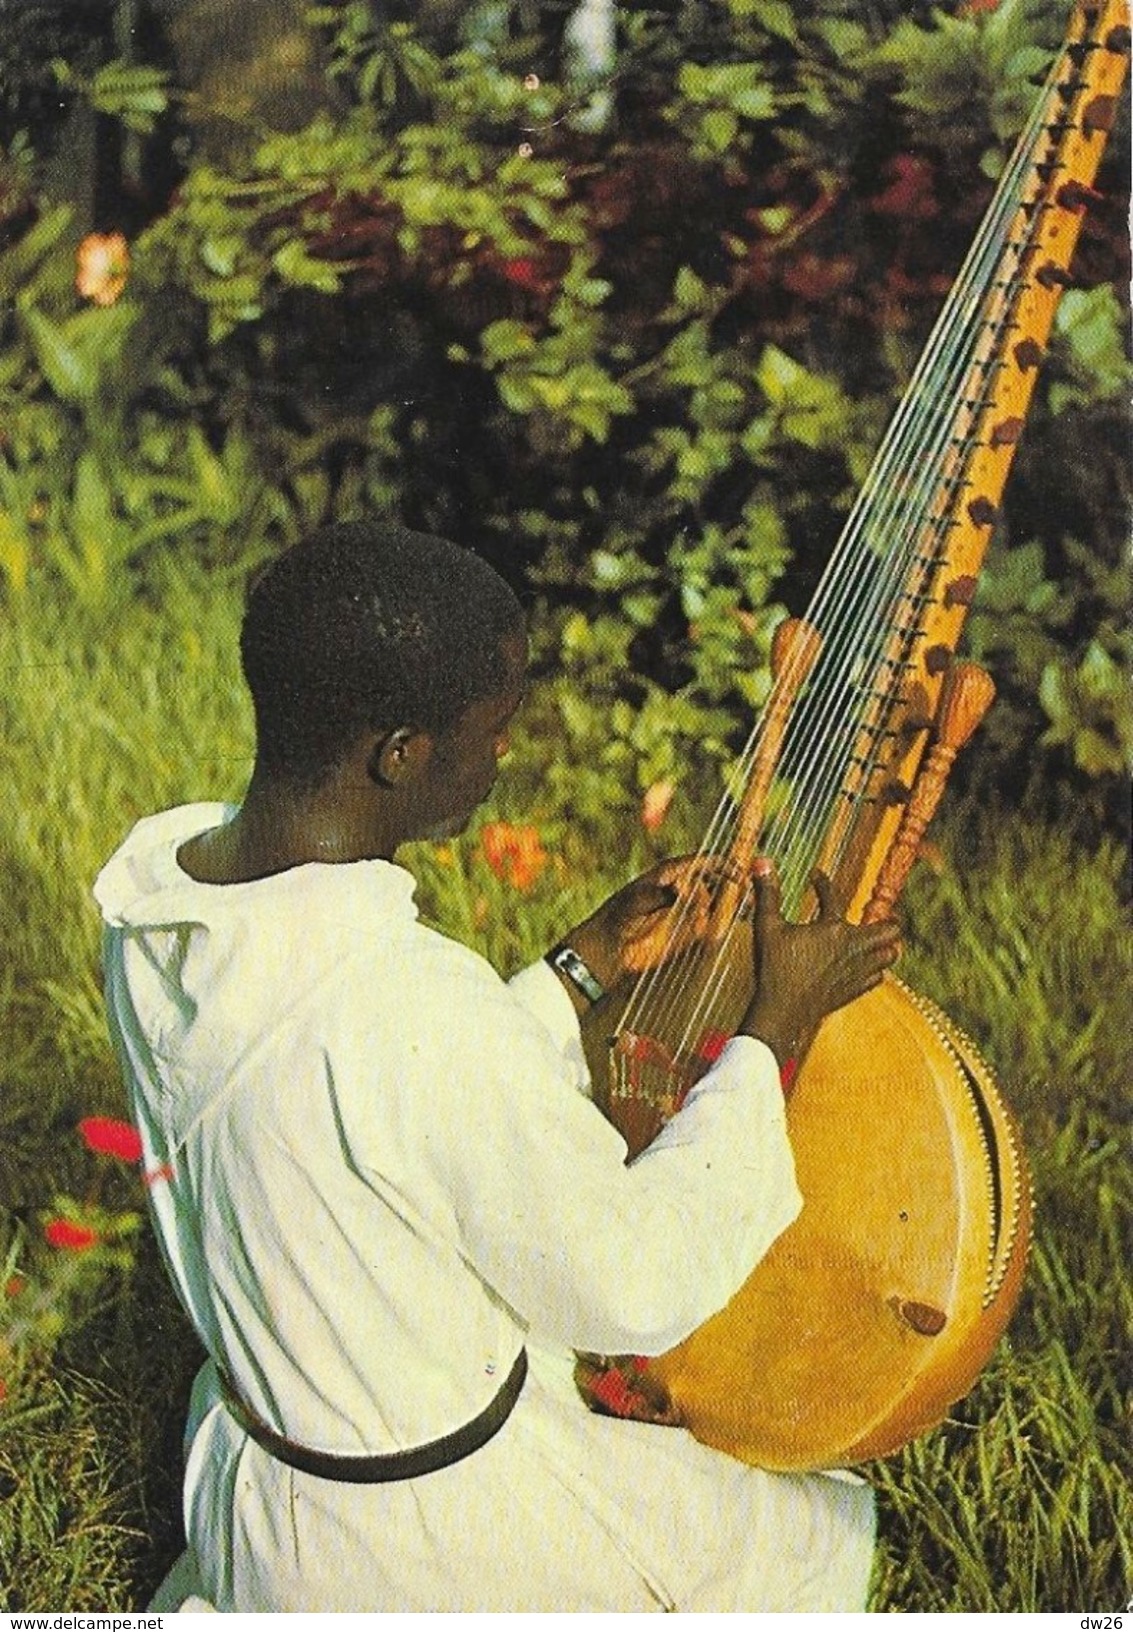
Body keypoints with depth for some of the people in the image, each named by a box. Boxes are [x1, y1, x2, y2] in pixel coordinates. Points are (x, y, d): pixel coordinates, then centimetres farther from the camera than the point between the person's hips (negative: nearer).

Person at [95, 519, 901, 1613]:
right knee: (823, 1525, 17)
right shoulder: (410, 1000, -35)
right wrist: (776, 1023, -14)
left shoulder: (156, 899, -9)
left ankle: (211, 1601, 23)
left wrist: (587, 963, 4)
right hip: (421, 1544, -6)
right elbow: (637, 1286, -22)